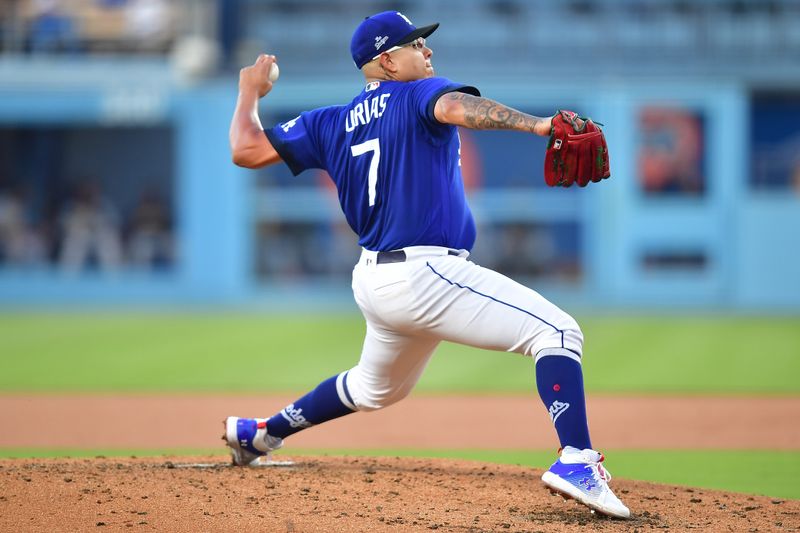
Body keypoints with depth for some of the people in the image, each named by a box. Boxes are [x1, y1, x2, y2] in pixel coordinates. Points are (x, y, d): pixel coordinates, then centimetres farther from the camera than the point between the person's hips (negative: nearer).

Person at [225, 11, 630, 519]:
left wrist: (250, 94, 30)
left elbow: (246, 150, 12)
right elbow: (455, 107, -28)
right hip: (428, 275, -8)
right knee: (557, 331, -14)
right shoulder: (418, 96, -4)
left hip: (374, 282, 8)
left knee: (375, 389, 35)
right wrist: (535, 124, -41)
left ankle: (259, 434, 46)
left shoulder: (332, 124, 14)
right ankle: (576, 461, -33)